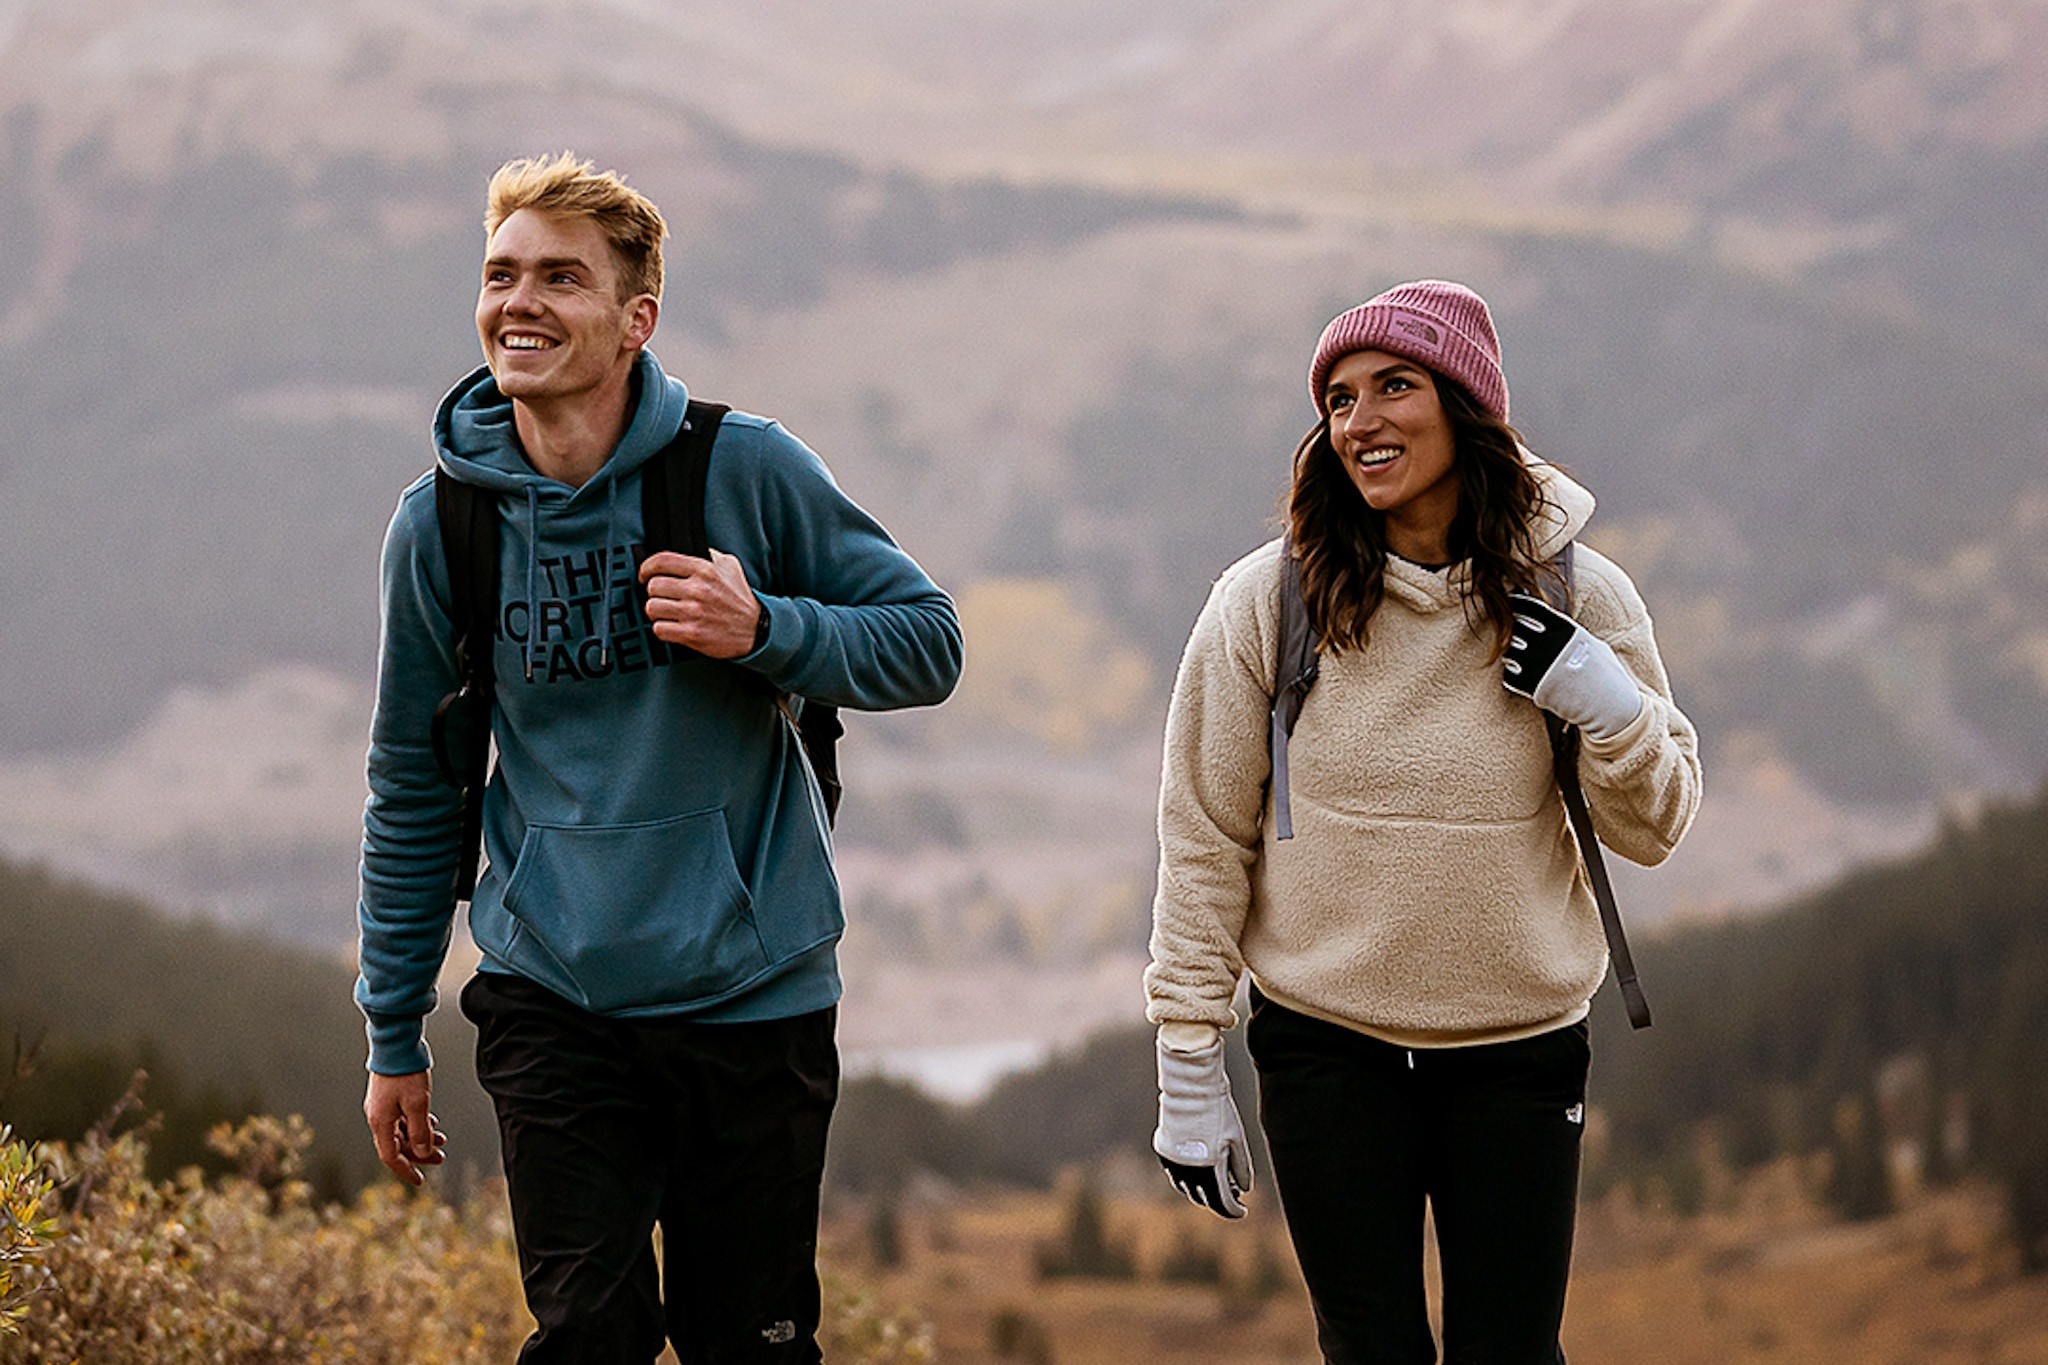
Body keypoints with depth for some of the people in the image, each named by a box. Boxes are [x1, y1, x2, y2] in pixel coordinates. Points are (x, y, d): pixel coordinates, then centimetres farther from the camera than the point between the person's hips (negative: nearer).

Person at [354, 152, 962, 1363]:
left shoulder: (747, 470, -7)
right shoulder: (441, 524, -1)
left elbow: (929, 642, 0)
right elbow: (413, 787, 9)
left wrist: (764, 630, -19)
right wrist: (394, 1035, 10)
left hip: (754, 990, -1)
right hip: (552, 994, 1)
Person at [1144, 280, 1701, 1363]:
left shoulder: (1578, 599, -3)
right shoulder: (1267, 603, -6)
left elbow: (1653, 828, 3)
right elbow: (1204, 838, -1)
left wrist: (1608, 706, -17)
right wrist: (1188, 1068, -1)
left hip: (1520, 1056, 1)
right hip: (1325, 1050, 0)